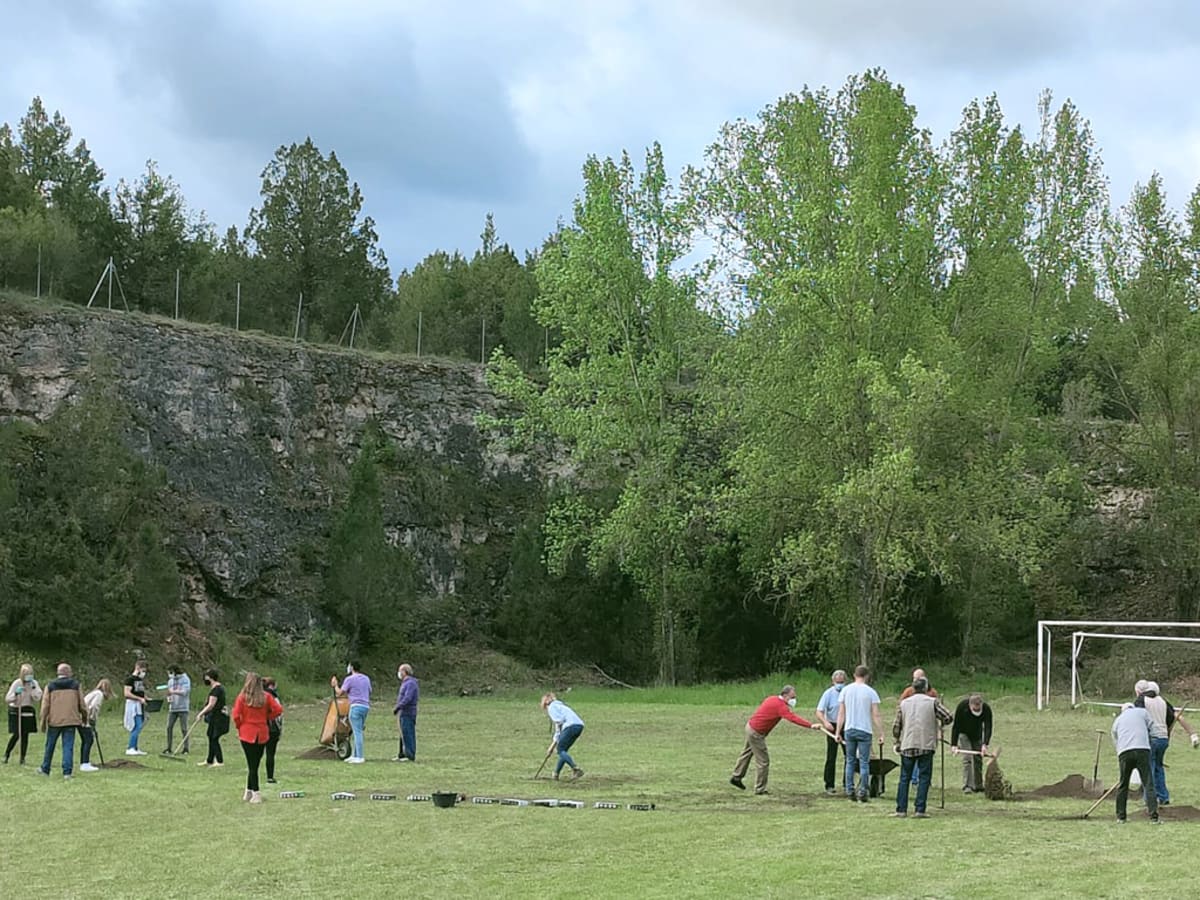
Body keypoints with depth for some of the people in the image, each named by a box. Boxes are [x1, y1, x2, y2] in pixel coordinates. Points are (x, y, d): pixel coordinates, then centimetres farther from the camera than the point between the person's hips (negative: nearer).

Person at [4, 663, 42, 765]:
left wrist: (33, 687, -21)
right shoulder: (17, 683, -11)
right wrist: (16, 693, -30)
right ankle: (6, 754, 11)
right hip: (16, 711, -3)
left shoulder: (34, 683, -1)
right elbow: (7, 699, -13)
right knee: (17, 735, -10)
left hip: (28, 712, 3)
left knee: (25, 735, 0)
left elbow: (38, 698, -13)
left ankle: (22, 758, 6)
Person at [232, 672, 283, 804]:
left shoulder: (242, 697, -8)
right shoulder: (266, 697, -2)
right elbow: (278, 710, -8)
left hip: (247, 733, -2)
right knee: (255, 763, 14)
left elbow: (236, 715, -13)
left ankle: (256, 794, -6)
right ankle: (249, 791, 22)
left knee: (252, 764, -1)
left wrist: (239, 726, 4)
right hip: (262, 734, 2)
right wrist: (267, 717, 7)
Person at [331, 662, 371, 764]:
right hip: (366, 706, 7)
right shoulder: (366, 679, 15)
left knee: (357, 732, -8)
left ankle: (360, 757, -12)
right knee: (358, 732, 13)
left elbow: (340, 693, -3)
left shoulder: (349, 679, -4)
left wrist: (335, 685, 17)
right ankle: (355, 755, 15)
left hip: (356, 706, -7)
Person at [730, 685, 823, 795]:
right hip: (756, 733, -10)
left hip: (750, 726, 10)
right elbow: (793, 718, -36)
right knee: (763, 761, -2)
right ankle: (760, 789, 5)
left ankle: (736, 777, 39)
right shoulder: (780, 705, -25)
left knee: (747, 753, 25)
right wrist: (811, 725, -41)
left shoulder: (773, 699, 4)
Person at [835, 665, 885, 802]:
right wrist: (881, 734, -3)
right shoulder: (870, 692, -4)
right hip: (865, 731, -3)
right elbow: (876, 715, -6)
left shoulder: (845, 690, 4)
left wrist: (838, 732, 10)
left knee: (850, 761, 11)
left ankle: (850, 791, 10)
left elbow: (841, 713, 5)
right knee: (864, 763, 1)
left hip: (849, 730, 3)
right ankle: (863, 792, -3)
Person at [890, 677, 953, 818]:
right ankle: (919, 810, -3)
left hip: (907, 746, 3)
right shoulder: (932, 702, 0)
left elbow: (896, 726, 10)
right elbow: (949, 717, -6)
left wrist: (897, 742, 22)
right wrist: (941, 725, 14)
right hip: (926, 745, -3)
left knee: (904, 778, 8)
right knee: (924, 777, 2)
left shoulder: (904, 703, 9)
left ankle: (901, 809, 5)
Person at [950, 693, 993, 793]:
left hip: (978, 735, 2)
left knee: (978, 759, 2)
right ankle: (967, 786, -17)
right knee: (967, 758, -15)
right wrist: (954, 745, -26)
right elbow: (956, 726, -23)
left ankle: (978, 786, 13)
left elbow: (988, 728, -31)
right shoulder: (962, 707, -30)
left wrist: (985, 744, -43)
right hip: (964, 734, -2)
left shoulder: (986, 709, -27)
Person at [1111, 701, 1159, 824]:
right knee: (1148, 783, -2)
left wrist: (1119, 762, 30)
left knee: (1123, 785, 12)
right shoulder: (1142, 712, 21)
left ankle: (1120, 816, 15)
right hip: (1142, 750, -2)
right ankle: (1153, 816, -11)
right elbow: (1152, 728, 15)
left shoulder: (1117, 720, 28)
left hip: (1124, 753, 2)